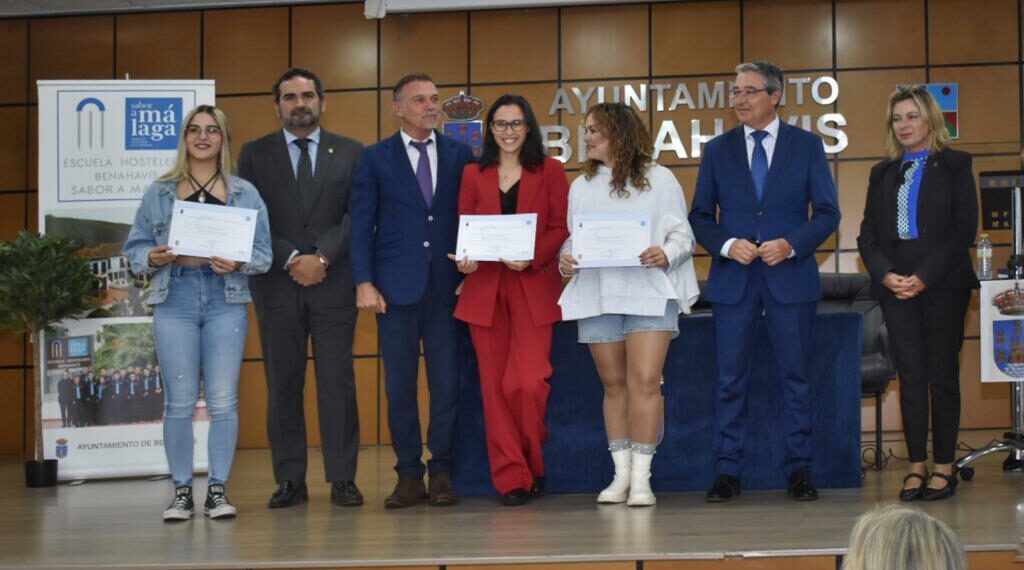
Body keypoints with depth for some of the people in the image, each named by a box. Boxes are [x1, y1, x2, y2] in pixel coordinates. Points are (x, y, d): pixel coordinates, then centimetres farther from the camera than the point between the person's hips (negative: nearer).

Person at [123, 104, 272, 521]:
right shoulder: (159, 193, 9)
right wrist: (152, 258, -12)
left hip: (226, 300, 0)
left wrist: (238, 264, -16)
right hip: (175, 299, 0)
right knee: (179, 401, 2)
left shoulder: (245, 193, 8)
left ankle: (218, 489, 9)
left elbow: (263, 252, 3)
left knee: (223, 401, 0)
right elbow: (134, 248, 9)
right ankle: (181, 491, 9)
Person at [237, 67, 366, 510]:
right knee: (283, 383, 3)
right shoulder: (255, 155, 9)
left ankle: (342, 478, 4)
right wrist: (290, 259, -9)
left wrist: (322, 258, -11)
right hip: (277, 283, 1)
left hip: (333, 282, 0)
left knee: (338, 381, -1)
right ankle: (290, 480, 8)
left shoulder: (349, 153, 9)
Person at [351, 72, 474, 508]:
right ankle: (409, 475, 11)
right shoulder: (375, 158, 6)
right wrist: (364, 282, -6)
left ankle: (441, 472, 12)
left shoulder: (460, 154, 9)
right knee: (399, 385, 3)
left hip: (447, 285, 1)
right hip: (396, 286, -1)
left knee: (447, 382, 1)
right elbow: (361, 223, 3)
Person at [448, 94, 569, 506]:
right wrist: (464, 259, -8)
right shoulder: (473, 174, 14)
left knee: (528, 383, -14)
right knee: (494, 386, 0)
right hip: (484, 290, 3)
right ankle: (511, 477, 9)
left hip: (534, 289, -2)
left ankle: (533, 466, 11)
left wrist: (531, 258, -15)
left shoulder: (549, 172, 7)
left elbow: (561, 228, 1)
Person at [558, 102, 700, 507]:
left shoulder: (659, 179, 5)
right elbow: (573, 237, 16)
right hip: (596, 295, 4)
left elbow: (682, 234, 3)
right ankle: (621, 473, 13)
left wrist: (665, 254, -17)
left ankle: (641, 477, -8)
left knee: (645, 381, -11)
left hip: (649, 292, -4)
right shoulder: (581, 186, 17)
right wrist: (566, 258, -5)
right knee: (613, 383, 6)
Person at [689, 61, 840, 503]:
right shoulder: (718, 150, 8)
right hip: (733, 279, 1)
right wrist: (727, 245, -11)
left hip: (791, 276, -1)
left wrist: (791, 245, -14)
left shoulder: (807, 145, 4)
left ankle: (799, 469, 13)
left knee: (795, 377, 5)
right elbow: (700, 217, 8)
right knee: (731, 379, 3)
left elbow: (828, 213, 2)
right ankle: (727, 471, 9)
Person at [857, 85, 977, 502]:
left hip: (943, 284, -3)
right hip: (895, 286, 3)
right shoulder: (883, 173, 14)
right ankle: (916, 467, 6)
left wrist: (924, 277, -14)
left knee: (942, 376, 1)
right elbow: (867, 234, 10)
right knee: (910, 377, 1)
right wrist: (887, 275, -8)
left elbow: (964, 230, -6)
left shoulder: (955, 166, 2)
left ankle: (944, 467, 7)